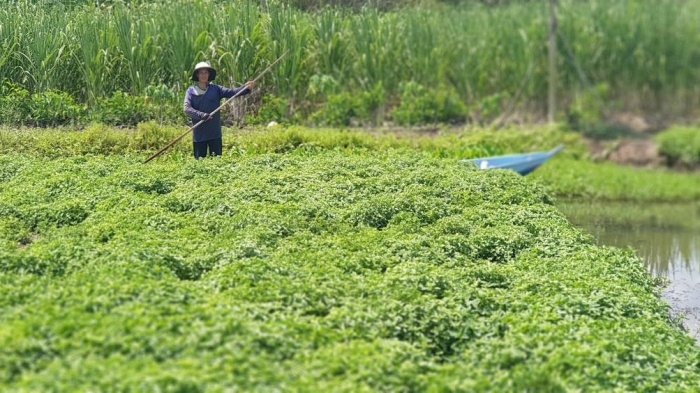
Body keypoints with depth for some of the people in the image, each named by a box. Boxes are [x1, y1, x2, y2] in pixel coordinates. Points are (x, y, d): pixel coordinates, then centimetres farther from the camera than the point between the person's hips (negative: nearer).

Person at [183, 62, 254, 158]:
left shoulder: (215, 89, 5)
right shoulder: (191, 91, 2)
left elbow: (231, 92, -7)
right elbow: (187, 108, -9)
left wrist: (246, 88, -25)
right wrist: (201, 115, -24)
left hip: (215, 133, 1)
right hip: (199, 135, -1)